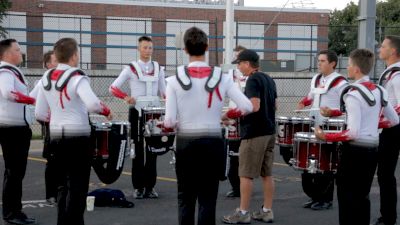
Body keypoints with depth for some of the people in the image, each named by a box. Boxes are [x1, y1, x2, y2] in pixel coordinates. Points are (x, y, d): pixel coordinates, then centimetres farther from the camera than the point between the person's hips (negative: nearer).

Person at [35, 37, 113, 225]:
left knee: (63, 185, 16)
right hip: (78, 136, -7)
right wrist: (106, 111, -11)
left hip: (56, 136, 7)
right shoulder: (77, 78, -13)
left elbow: (39, 114, 8)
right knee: (77, 186, -1)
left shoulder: (46, 78, 7)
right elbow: (92, 104, -30)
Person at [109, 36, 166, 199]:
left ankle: (150, 186, 10)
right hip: (137, 112, -3)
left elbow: (163, 91, 12)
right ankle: (138, 187, 8)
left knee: (152, 149, 3)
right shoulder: (131, 68, -2)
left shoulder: (158, 68, 9)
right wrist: (126, 97, -21)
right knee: (138, 149, 1)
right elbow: (113, 88, -4)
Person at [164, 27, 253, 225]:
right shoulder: (222, 77, -4)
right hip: (212, 144, 0)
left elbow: (169, 121, -11)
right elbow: (247, 107, -9)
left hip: (186, 144, 0)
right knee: (208, 199, 8)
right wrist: (230, 114, 11)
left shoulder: (175, 79, -7)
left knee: (185, 199, 12)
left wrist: (169, 124, 11)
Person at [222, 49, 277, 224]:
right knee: (267, 174, 11)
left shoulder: (253, 80, -14)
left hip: (254, 133, -9)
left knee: (246, 174, -2)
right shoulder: (269, 79, 13)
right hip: (269, 131, 9)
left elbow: (254, 106, -24)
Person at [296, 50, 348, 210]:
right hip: (313, 126, 7)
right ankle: (314, 196, 22)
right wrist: (303, 103, 9)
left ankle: (326, 200, 11)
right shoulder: (315, 79, 12)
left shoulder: (340, 83, -10)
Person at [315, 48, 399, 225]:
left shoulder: (353, 94, -18)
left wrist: (325, 136, -16)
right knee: (362, 196, 17)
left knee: (347, 197, 2)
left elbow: (353, 133, -24)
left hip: (355, 150, -8)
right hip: (373, 149, 8)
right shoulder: (380, 91, 6)